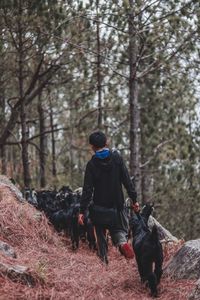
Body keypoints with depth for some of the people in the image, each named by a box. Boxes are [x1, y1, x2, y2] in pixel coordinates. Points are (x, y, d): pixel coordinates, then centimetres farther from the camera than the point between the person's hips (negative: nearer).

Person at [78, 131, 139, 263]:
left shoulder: (91, 164, -8)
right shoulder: (117, 157, -3)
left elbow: (87, 189, -10)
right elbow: (127, 180, -4)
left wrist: (82, 211, -8)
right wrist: (134, 199, 1)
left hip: (99, 205, -1)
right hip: (117, 203, 1)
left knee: (101, 233, 14)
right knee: (120, 227, 16)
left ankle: (104, 261, 8)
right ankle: (122, 241, -18)